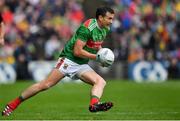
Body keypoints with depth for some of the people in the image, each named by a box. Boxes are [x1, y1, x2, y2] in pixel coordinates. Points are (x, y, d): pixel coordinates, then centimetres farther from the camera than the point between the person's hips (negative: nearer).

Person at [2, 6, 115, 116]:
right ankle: (12, 105, -5)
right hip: (69, 60, -8)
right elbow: (77, 51, -22)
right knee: (45, 84, -14)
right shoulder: (87, 28, -20)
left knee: (101, 82, -15)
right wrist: (96, 57, -18)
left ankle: (94, 104, -40)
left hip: (82, 65, 8)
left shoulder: (105, 29, 7)